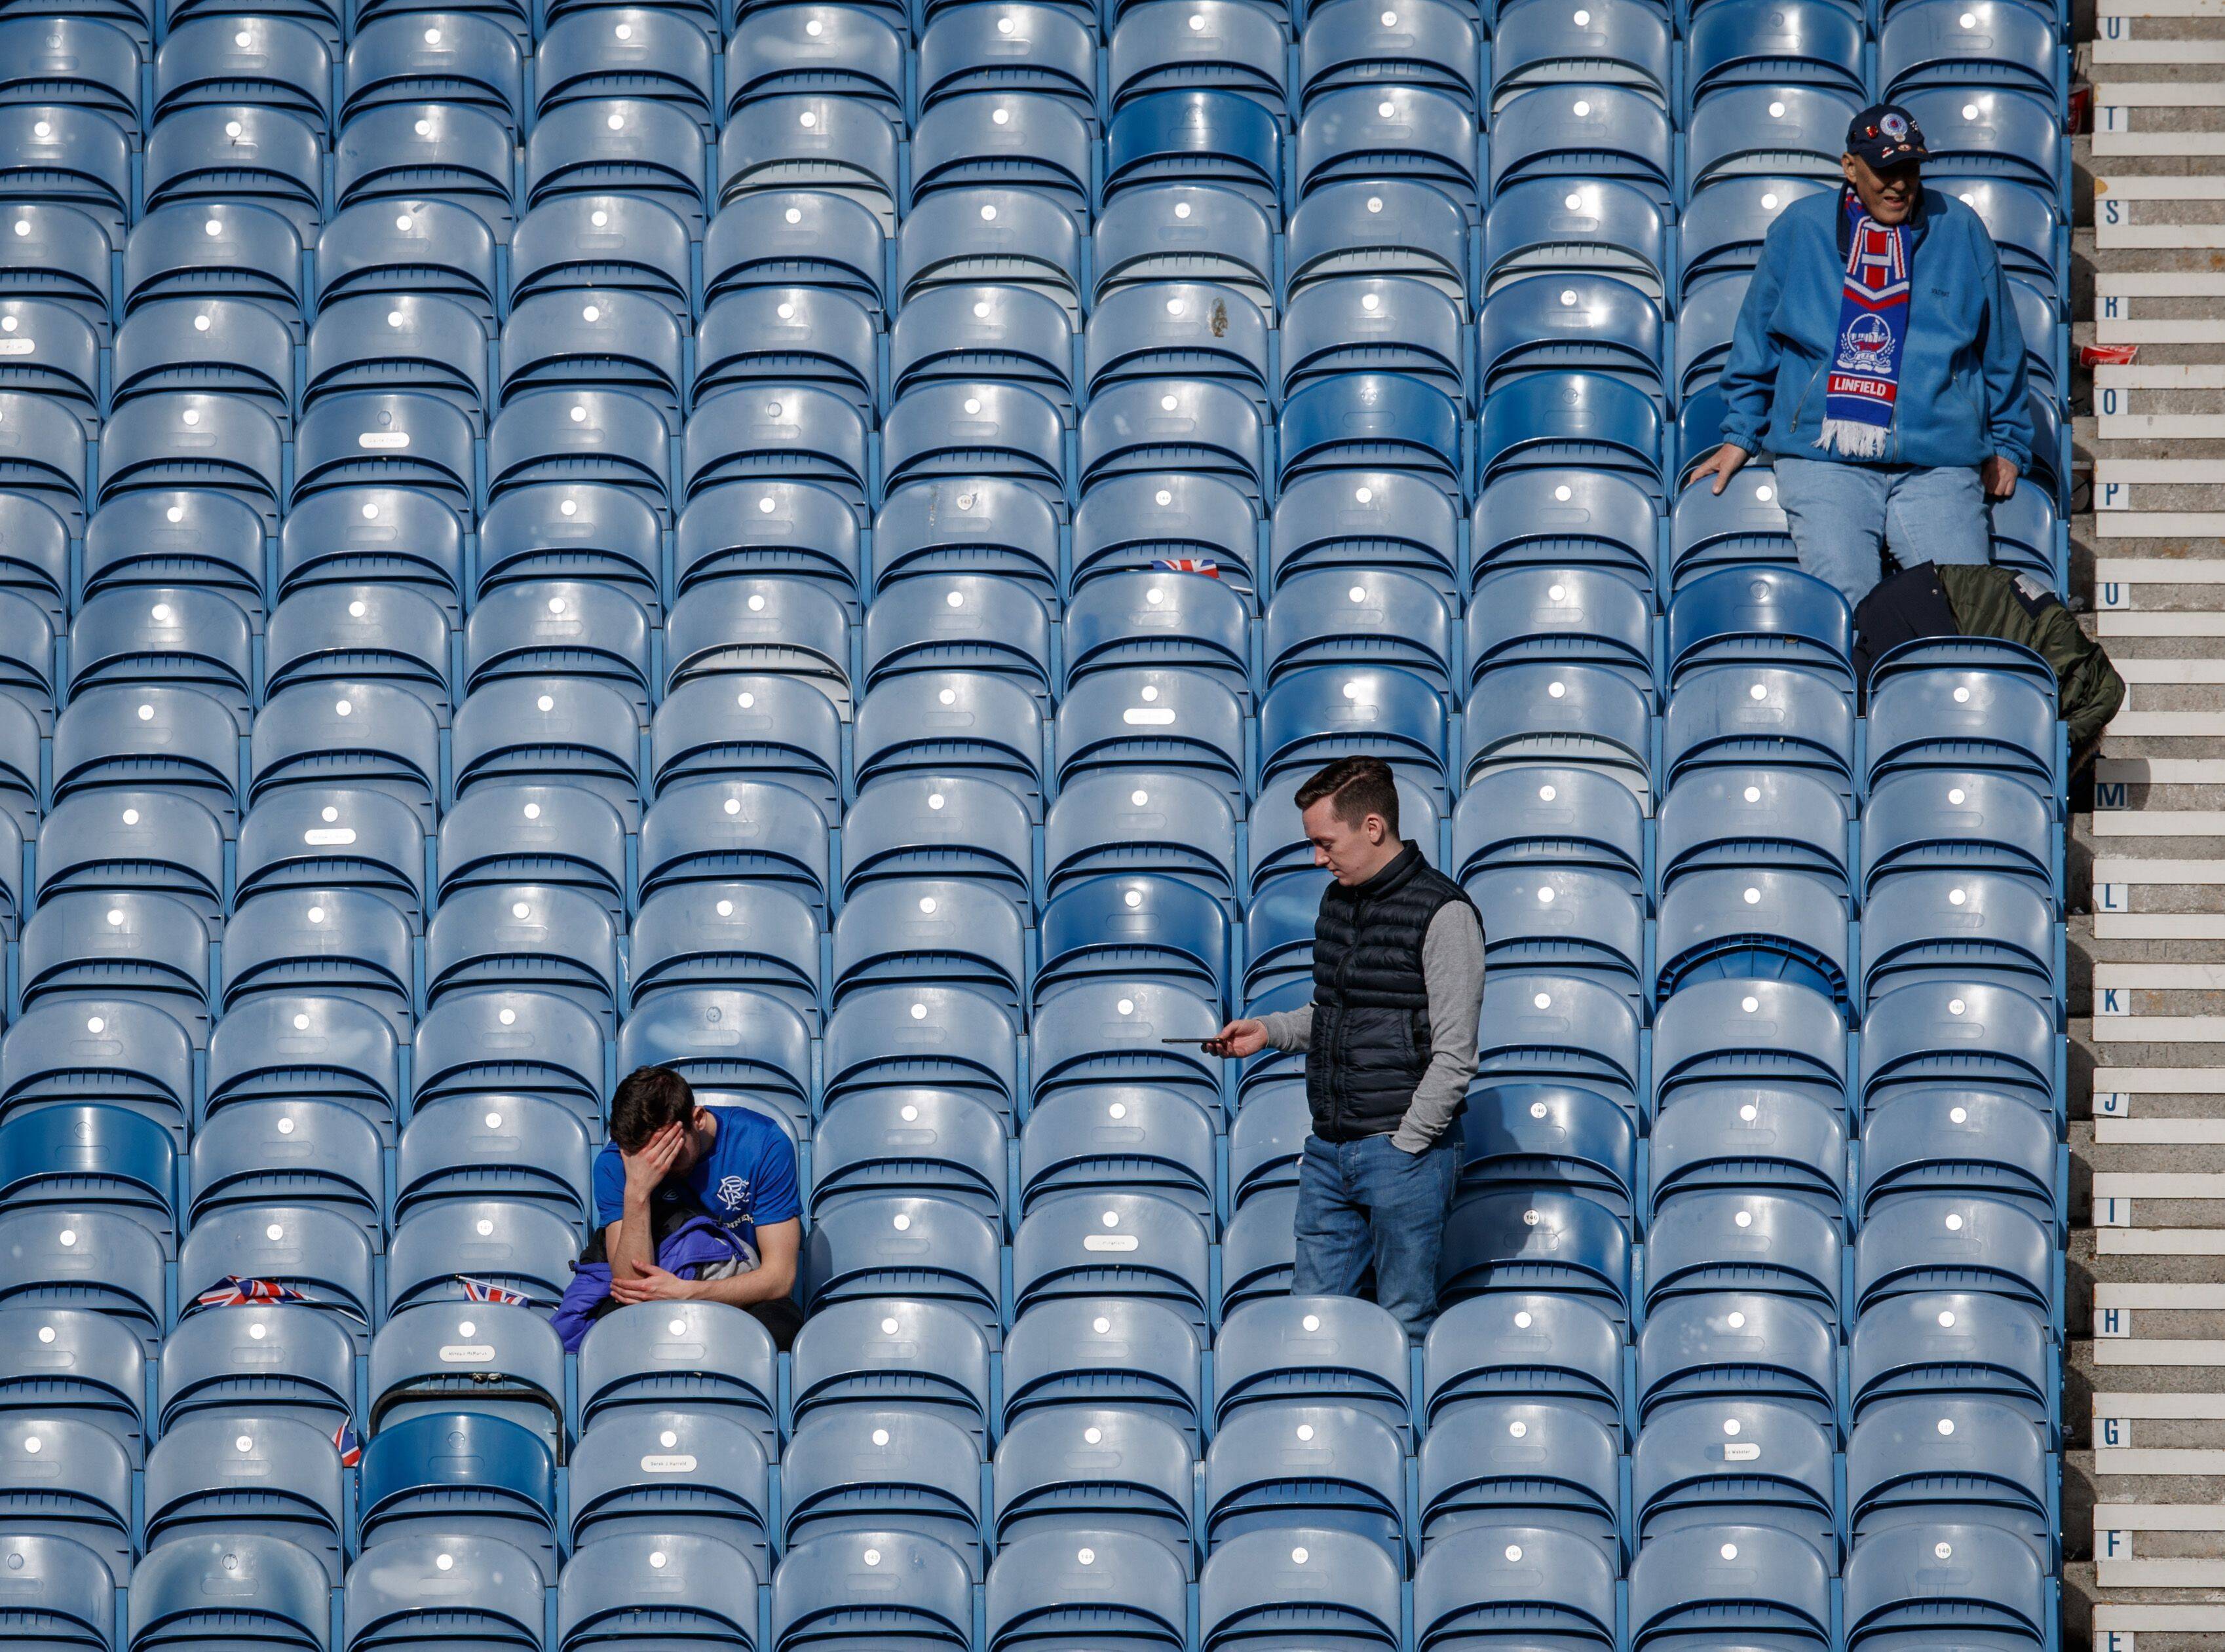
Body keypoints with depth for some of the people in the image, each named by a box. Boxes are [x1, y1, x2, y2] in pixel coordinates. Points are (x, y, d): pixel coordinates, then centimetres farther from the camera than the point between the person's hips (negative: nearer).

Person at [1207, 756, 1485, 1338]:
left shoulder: (1443, 913, -12)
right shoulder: (1337, 901, 13)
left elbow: (1454, 1056, -14)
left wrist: (1404, 1147, -15)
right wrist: (1268, 1030, 9)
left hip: (1405, 1152, -8)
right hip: (1328, 1151, 8)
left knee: (1404, 1324, 0)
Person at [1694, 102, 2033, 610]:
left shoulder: (1959, 230, 10)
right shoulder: (1799, 230, 10)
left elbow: (2001, 350, 19)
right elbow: (1756, 341, 19)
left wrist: (2007, 445, 21)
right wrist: (1740, 435, 18)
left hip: (1938, 467, 1)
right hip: (1824, 461, -1)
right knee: (1843, 610, -16)